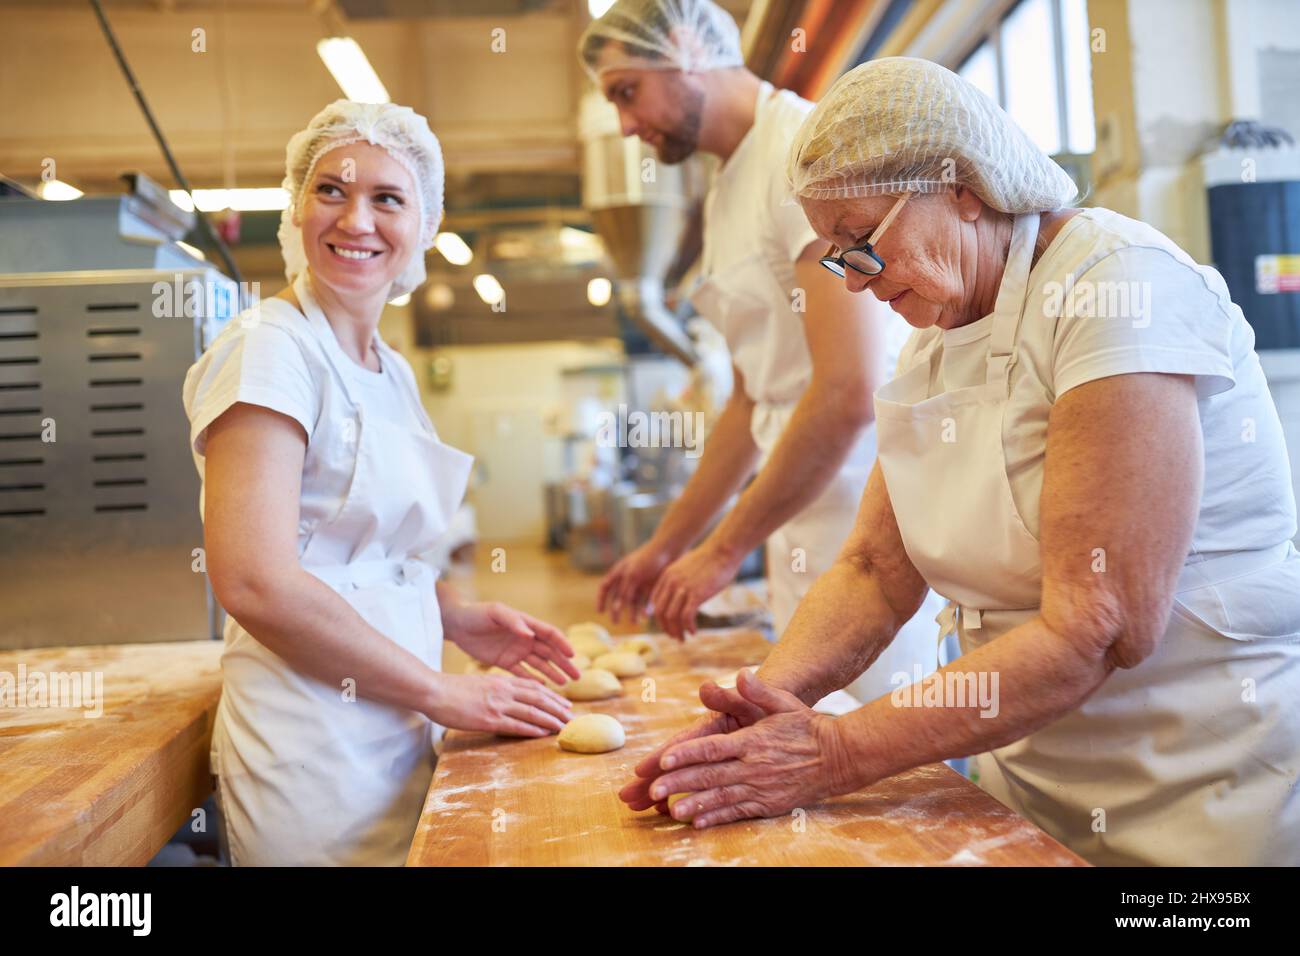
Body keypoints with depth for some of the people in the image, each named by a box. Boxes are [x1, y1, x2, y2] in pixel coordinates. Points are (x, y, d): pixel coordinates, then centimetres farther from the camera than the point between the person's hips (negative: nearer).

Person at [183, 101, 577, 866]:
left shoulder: (394, 372, 12)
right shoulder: (271, 346, -13)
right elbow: (255, 583, -22)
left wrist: (459, 619, 4)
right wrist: (442, 693, -15)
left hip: (397, 735, 8)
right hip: (314, 742, -8)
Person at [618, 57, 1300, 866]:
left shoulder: (1120, 283, -19)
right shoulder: (939, 336, 6)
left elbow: (1100, 629, -25)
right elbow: (873, 573, 3)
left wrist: (845, 753, -23)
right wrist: (763, 705, -14)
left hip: (1202, 796, -6)